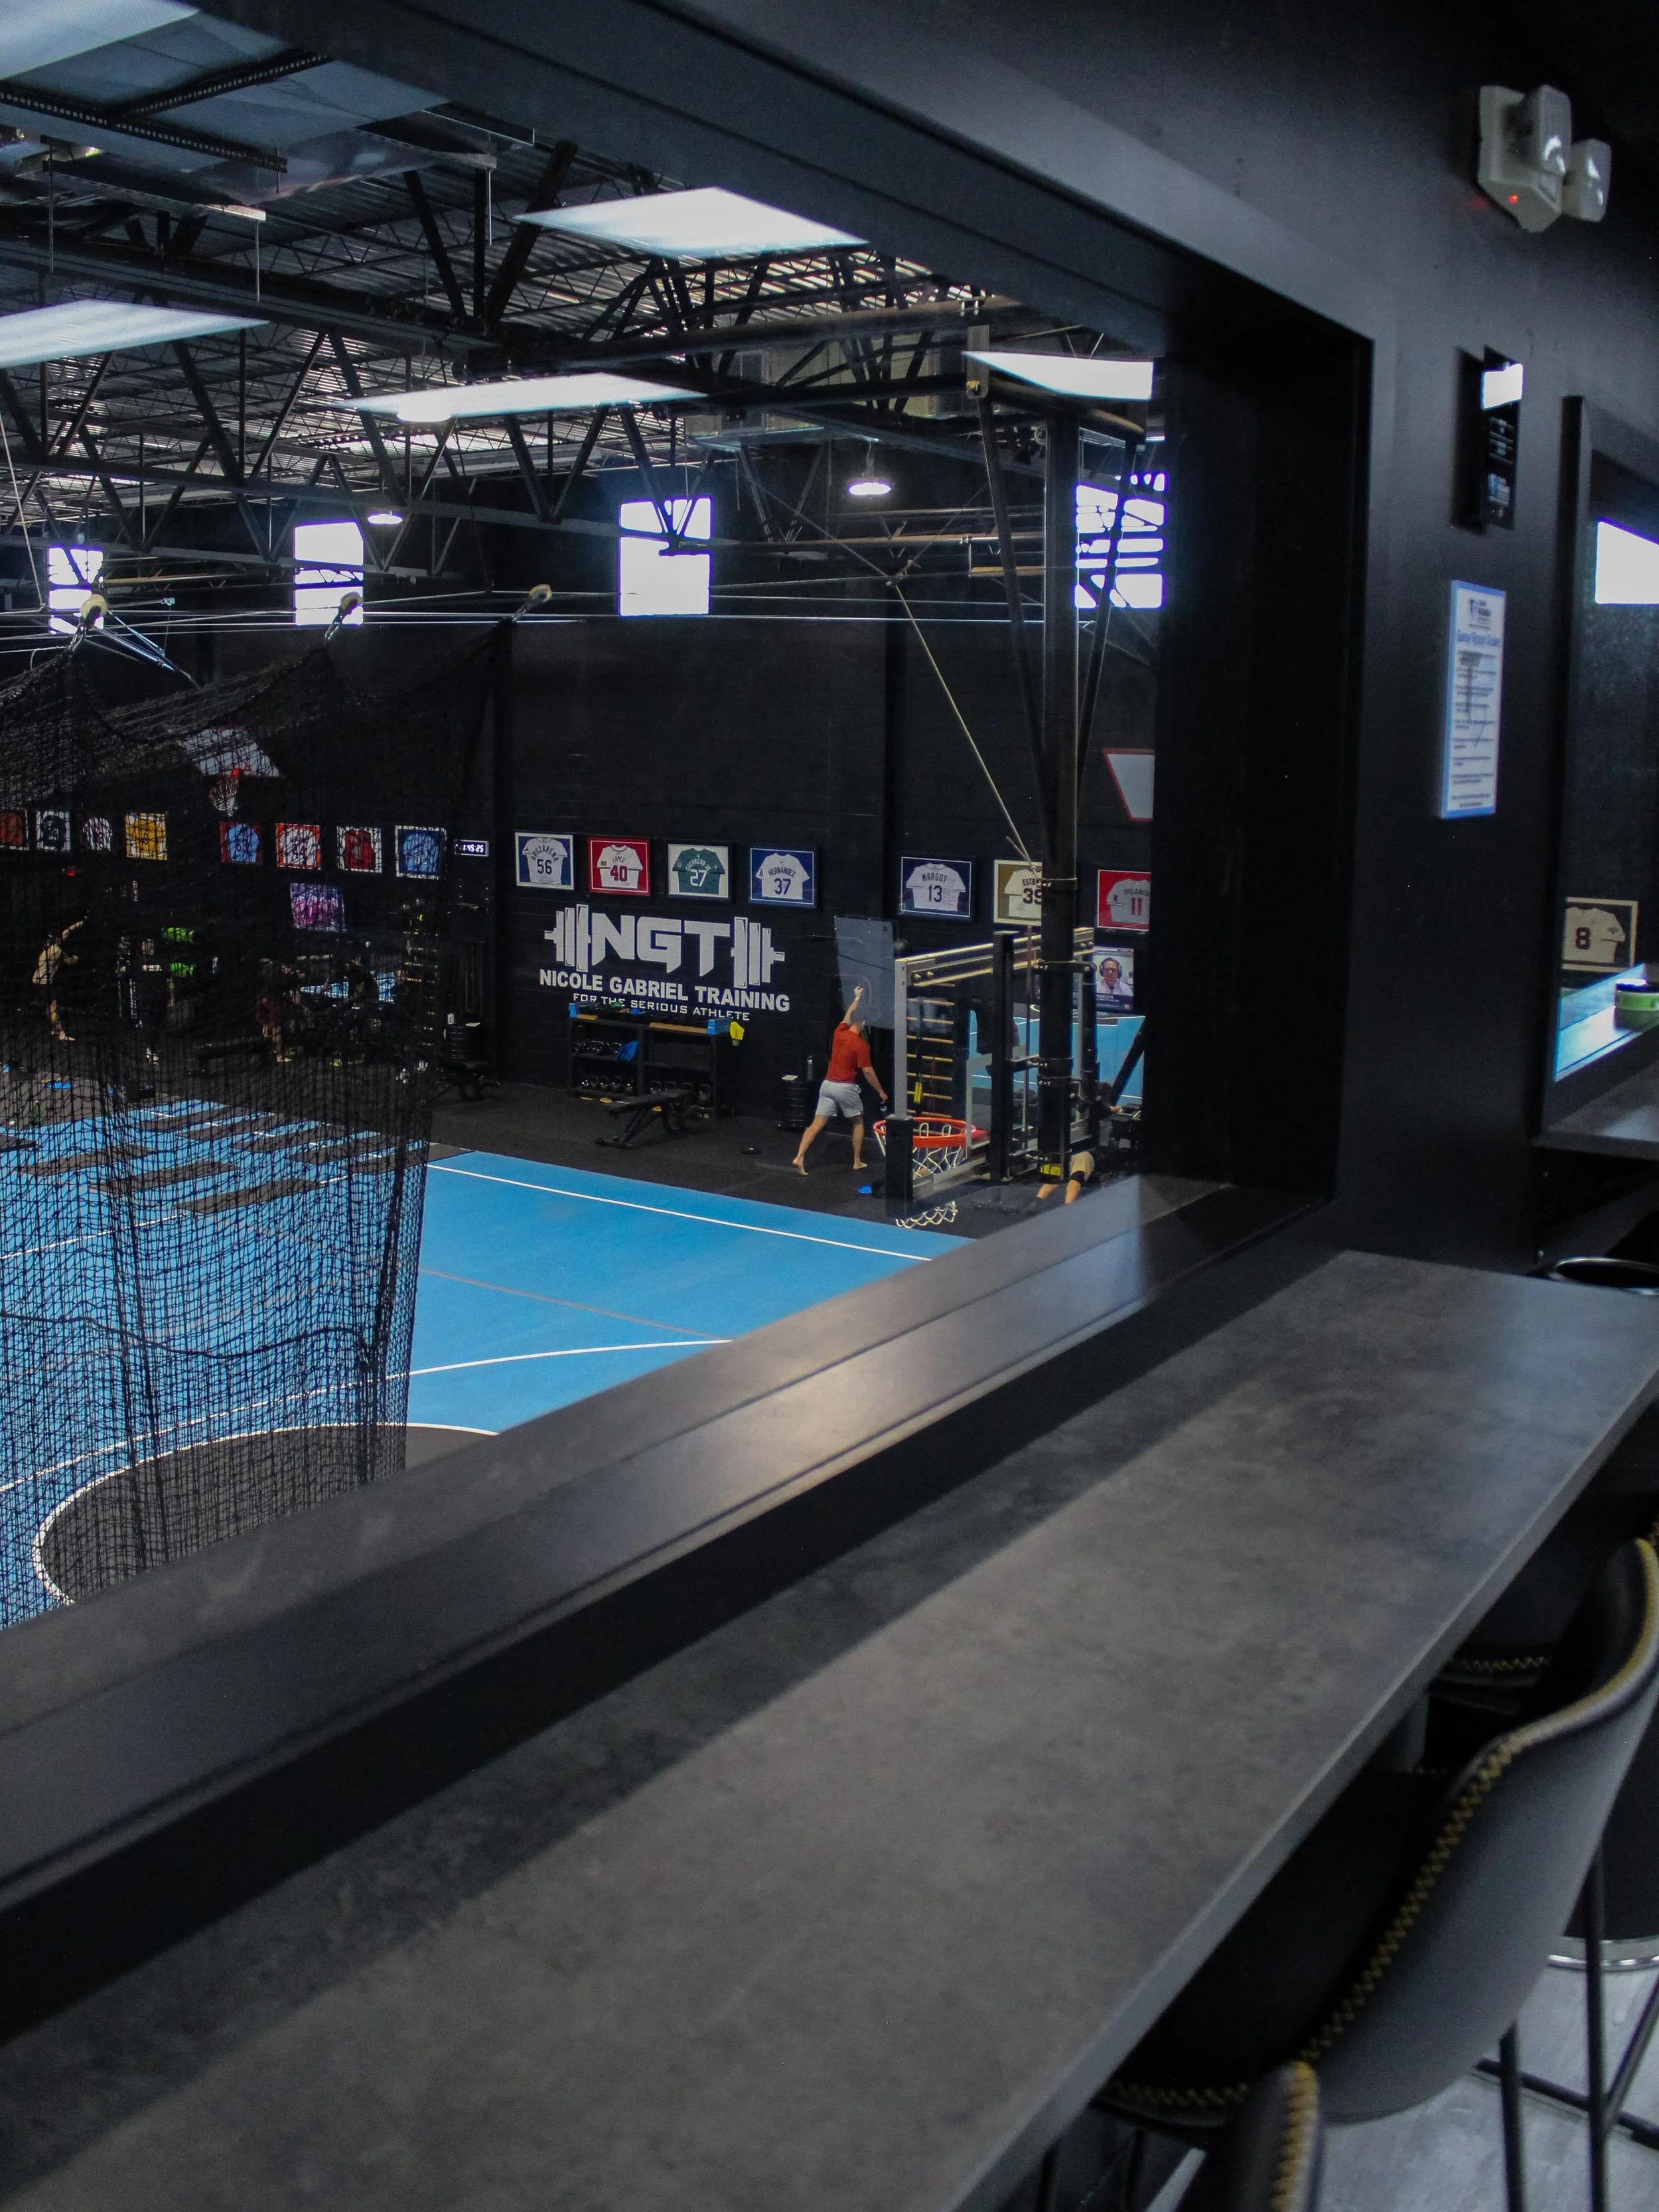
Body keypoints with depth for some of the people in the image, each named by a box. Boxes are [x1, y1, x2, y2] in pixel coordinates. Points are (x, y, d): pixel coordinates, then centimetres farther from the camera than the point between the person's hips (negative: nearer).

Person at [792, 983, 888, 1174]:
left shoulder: (839, 1033, 6)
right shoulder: (861, 1045, -12)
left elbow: (847, 1017, 28)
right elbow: (868, 1072, -11)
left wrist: (857, 998, 41)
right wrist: (881, 1092, -2)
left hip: (828, 1085, 5)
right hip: (845, 1087, -5)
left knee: (817, 1124, 1)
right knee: (858, 1123, 15)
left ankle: (799, 1158, -13)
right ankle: (857, 1163, 15)